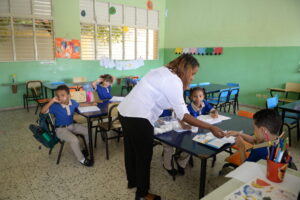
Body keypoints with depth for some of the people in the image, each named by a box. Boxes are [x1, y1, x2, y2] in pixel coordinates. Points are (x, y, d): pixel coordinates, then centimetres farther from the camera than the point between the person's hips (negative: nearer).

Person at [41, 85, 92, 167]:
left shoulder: (73, 102, -7)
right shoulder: (55, 106, -19)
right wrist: (51, 101, -34)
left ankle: (88, 149, 21)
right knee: (74, 140, -28)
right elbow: (43, 111, -27)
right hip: (61, 129, -5)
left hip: (72, 125, 6)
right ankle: (81, 159, -5)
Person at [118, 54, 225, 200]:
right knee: (144, 156, 8)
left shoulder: (163, 72, 14)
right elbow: (182, 114, -18)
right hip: (138, 118, -10)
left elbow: (172, 104, 16)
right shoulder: (174, 80, -17)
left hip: (126, 112, 10)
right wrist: (211, 128, -13)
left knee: (131, 150, 25)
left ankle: (132, 181, 47)